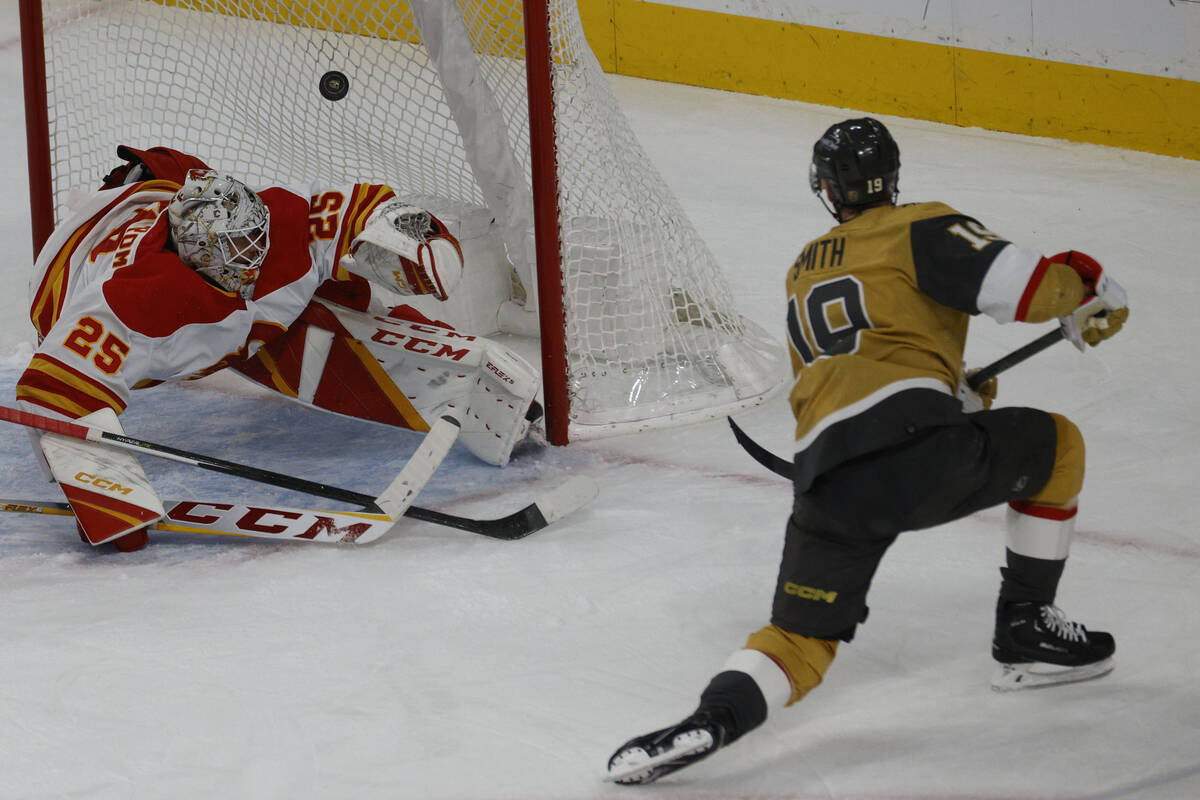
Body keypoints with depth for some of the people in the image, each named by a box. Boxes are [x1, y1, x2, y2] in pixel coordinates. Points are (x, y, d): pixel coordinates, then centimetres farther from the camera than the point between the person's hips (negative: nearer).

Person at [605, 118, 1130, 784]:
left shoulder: (802, 274, 31)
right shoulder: (921, 230, 9)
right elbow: (1016, 282, -4)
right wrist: (1085, 296, 15)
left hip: (827, 483, 5)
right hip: (916, 448, -5)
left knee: (800, 638, 11)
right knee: (1054, 447, 22)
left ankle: (711, 720, -20)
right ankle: (1026, 634, 23)